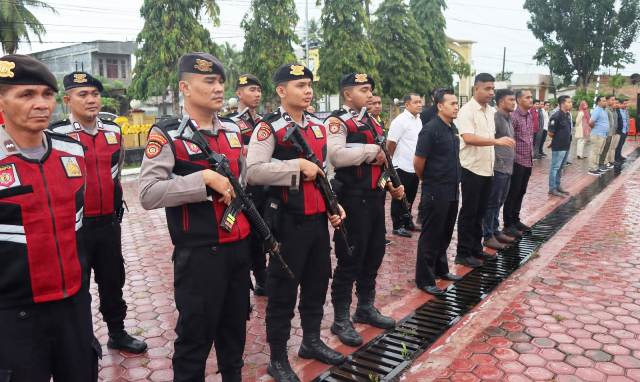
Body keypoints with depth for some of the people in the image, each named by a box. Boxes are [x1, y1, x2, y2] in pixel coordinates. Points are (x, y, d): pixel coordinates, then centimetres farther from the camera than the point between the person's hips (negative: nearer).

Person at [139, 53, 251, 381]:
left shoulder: (232, 130, 9)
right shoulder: (167, 135, -12)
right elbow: (148, 194, -22)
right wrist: (205, 178, -25)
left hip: (239, 246, 7)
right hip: (198, 253, -6)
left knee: (235, 325, 22)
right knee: (195, 333, 7)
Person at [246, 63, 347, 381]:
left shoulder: (318, 126, 12)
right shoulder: (269, 127, -11)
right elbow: (253, 171, -24)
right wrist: (298, 166, -23)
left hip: (318, 219, 7)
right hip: (288, 222, -7)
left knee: (317, 283, 19)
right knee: (283, 290, 4)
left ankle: (312, 341, 39)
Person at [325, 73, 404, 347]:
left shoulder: (372, 122, 17)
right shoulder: (336, 121, -10)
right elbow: (336, 156, -28)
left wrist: (390, 185, 9)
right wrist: (372, 151, -19)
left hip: (375, 197, 9)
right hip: (353, 199, -8)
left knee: (374, 254, 16)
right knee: (350, 258, -1)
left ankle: (366, 308, 34)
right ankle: (341, 320, 13)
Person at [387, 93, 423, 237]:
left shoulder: (418, 120, 10)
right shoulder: (400, 121, -15)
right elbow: (390, 144, -15)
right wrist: (397, 159, -1)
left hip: (415, 167, 7)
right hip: (403, 167, -7)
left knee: (410, 197, 17)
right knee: (399, 199, 4)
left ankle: (407, 222, 31)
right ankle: (398, 226, 14)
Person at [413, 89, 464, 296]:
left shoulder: (453, 129, 9)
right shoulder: (431, 129, -16)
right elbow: (418, 162, -15)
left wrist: (454, 181, 17)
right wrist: (428, 180, 0)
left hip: (452, 191, 8)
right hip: (436, 192, -8)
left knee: (445, 234, 18)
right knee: (431, 236, 0)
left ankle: (440, 269, 33)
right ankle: (424, 279, 10)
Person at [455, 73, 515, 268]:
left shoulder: (491, 111, 12)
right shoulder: (467, 111, -13)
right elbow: (468, 138, -27)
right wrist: (496, 141, -33)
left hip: (487, 168, 7)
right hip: (472, 169, -7)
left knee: (480, 212, 15)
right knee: (469, 212, 0)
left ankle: (476, 248, 26)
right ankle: (463, 253, 10)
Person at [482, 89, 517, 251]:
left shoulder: (508, 119, 15)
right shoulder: (495, 118, -13)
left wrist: (510, 162, 17)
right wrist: (497, 161, -15)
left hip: (507, 167, 9)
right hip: (498, 167, -9)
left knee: (499, 202, 16)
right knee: (492, 203, -1)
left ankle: (495, 231, 25)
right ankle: (488, 236, 6)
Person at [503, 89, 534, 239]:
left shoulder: (530, 116, 11)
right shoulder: (513, 116, -15)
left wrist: (531, 155, 17)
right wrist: (512, 159, -15)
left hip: (528, 161, 8)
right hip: (517, 161, -8)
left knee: (521, 193, 15)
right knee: (512, 194, -1)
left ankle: (515, 220, 26)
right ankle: (508, 225, 7)